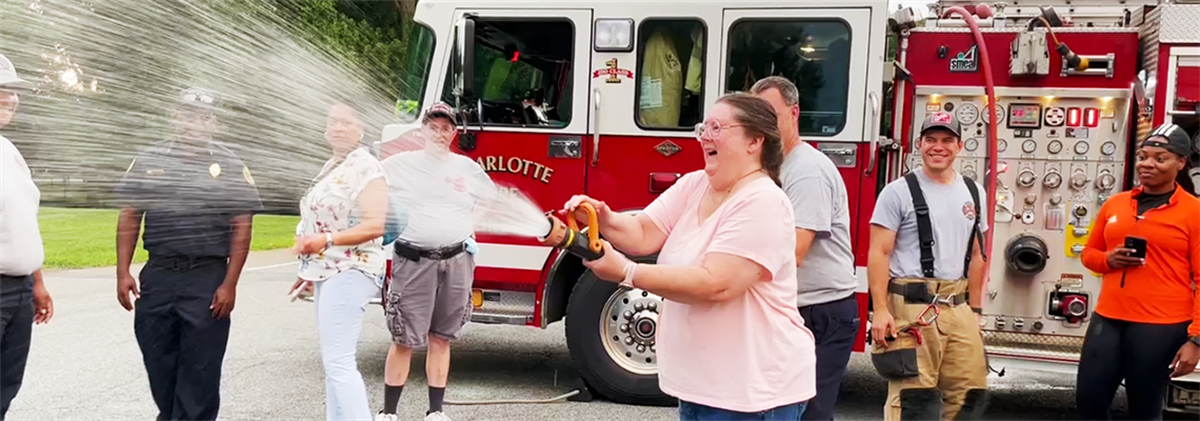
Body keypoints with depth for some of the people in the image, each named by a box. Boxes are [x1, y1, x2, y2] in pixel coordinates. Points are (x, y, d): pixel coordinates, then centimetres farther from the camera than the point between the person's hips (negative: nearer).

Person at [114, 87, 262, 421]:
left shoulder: (230, 166, 2)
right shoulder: (149, 159, 9)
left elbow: (241, 228, -1)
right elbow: (129, 218, 9)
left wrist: (230, 284, -8)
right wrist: (123, 272, 1)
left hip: (208, 281, -3)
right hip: (157, 276, 3)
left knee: (200, 371, 1)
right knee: (158, 363, 11)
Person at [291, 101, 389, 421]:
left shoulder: (366, 167, -13)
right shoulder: (332, 166, 16)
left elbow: (375, 225, -21)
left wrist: (326, 240, -27)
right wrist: (310, 270, 23)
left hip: (349, 272, -10)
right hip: (329, 271, 10)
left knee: (339, 361, -13)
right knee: (333, 359, 13)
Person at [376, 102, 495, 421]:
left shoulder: (467, 167, 9)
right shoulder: (399, 164, 1)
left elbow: (491, 200, 22)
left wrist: (472, 232, 11)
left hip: (457, 263, 3)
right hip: (413, 262, -3)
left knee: (441, 338, 9)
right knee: (404, 339, -2)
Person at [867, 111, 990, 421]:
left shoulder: (973, 194, 13)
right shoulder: (899, 192, -4)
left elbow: (976, 256, 18)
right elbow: (879, 254, -8)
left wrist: (975, 309, 15)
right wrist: (880, 310, -16)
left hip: (958, 308, 6)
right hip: (910, 307, -6)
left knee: (969, 392, 8)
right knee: (913, 395, -6)